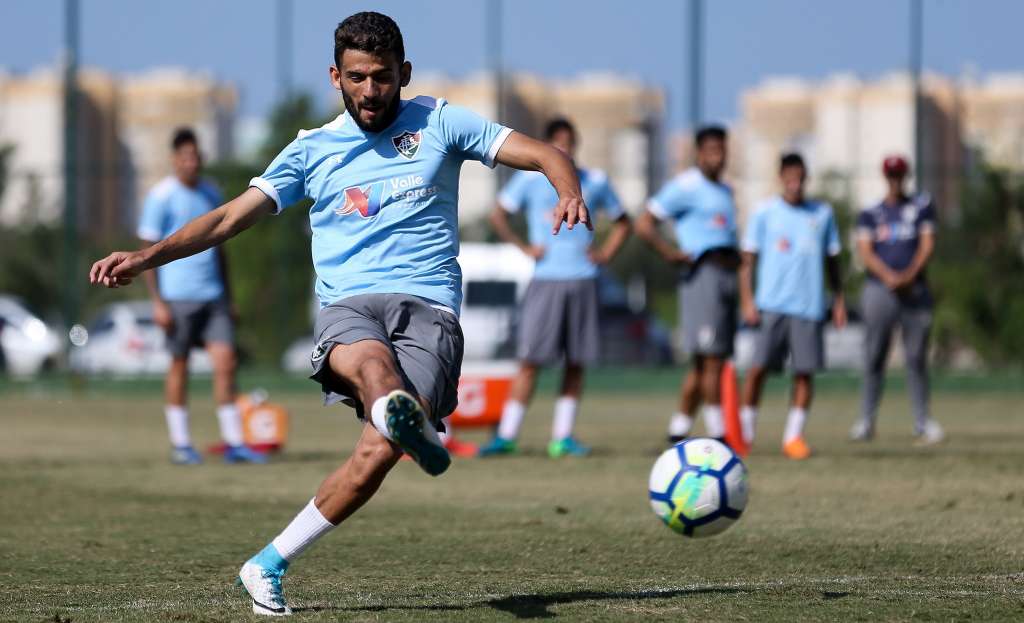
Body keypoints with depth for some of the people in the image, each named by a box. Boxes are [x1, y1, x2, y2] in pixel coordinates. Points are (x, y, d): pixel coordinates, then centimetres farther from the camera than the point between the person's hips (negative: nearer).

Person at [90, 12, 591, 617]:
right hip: (349, 306, 1)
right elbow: (232, 216, 14)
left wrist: (570, 192, -16)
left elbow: (543, 153, 7)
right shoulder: (314, 149, 17)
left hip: (429, 307, -1)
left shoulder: (439, 124, 13)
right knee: (372, 361, -39)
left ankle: (269, 564, -12)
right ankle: (406, 418, -75)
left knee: (380, 449, -23)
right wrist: (148, 256, 1)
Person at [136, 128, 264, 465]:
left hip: (213, 296, 5)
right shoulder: (161, 197, -4)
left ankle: (234, 443, -4)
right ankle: (180, 444, 11)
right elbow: (147, 251, -5)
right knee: (179, 367, 2)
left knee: (225, 362, -4)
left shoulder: (211, 193, 14)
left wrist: (228, 297, 19)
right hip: (178, 298, -5)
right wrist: (157, 302, -11)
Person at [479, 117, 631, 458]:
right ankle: (506, 436, -4)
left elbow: (622, 222, 21)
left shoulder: (595, 181, 10)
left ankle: (563, 437, 7)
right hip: (546, 280, -3)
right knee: (531, 359, -7)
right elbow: (498, 215, 5)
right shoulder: (530, 179, 2)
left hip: (583, 280, 3)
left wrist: (606, 253, 6)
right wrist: (524, 247, -3)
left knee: (576, 362, 2)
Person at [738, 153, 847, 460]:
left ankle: (794, 436, 4)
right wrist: (747, 301, -6)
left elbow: (832, 261, 19)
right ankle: (745, 431, 6)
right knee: (759, 366, -8)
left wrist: (839, 300, 13)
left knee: (805, 371, -3)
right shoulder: (765, 212, 5)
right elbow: (748, 259, 3)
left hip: (808, 307, 2)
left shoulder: (822, 214, 12)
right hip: (771, 305, -2)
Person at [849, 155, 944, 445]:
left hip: (915, 289, 0)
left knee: (917, 357, 0)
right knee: (874, 356, -2)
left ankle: (922, 421, 4)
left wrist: (909, 274, -14)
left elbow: (927, 244, 2)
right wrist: (888, 276, -18)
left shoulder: (922, 207, 10)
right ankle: (866, 421, 1)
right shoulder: (871, 214, 8)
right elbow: (866, 252, -1)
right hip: (879, 289, 0)